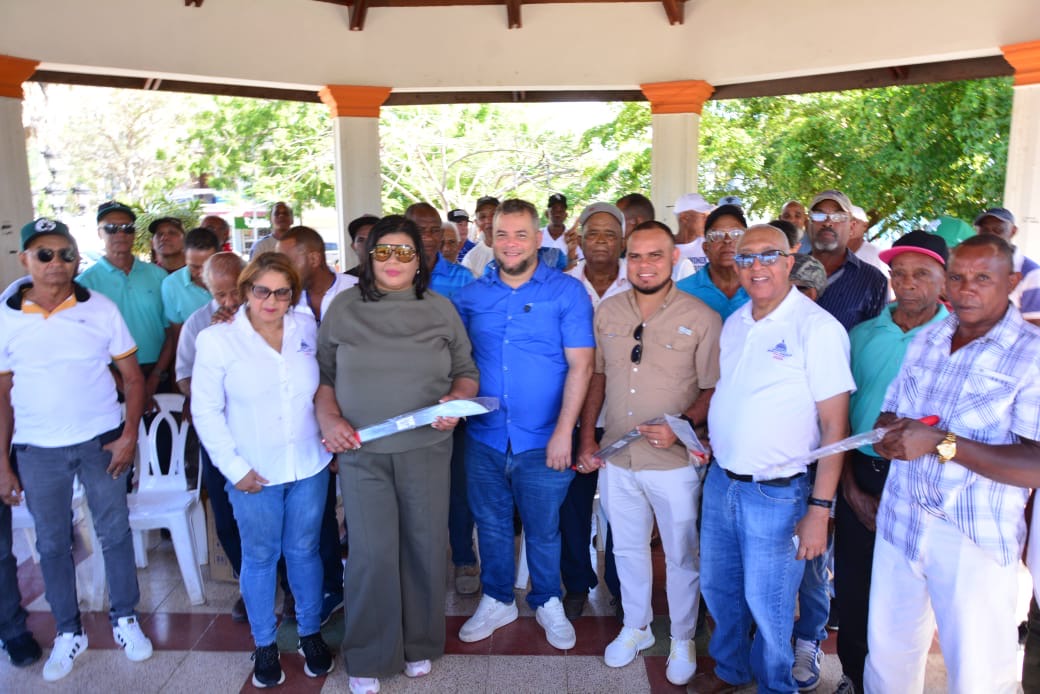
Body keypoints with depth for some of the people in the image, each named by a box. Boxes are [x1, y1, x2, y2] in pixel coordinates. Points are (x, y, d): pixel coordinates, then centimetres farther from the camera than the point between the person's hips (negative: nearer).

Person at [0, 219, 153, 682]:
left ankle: (125, 619, 27)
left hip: (101, 441, -1)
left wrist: (130, 434, -11)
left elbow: (133, 377, 0)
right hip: (37, 450, 1)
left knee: (115, 532, 9)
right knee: (51, 543, 12)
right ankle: (69, 632, 29)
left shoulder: (101, 309, -3)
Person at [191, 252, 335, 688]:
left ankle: (310, 634, 34)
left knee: (304, 551, 15)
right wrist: (235, 468, -10)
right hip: (255, 473, -2)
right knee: (259, 557, 13)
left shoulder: (307, 328, -2)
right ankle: (264, 644, 32)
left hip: (310, 467, 2)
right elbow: (205, 411, -7)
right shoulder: (215, 339, -9)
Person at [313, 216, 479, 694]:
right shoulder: (343, 308, 4)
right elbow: (323, 373, 8)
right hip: (361, 452, -1)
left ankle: (418, 644, 31)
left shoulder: (440, 309, 4)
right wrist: (329, 420, -6)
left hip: (427, 449, 1)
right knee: (372, 552, -1)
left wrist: (456, 400, -12)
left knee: (424, 547, 9)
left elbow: (466, 371, 8)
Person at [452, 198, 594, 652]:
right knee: (491, 524, 16)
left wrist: (563, 432, -14)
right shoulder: (471, 294, 4)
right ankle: (497, 601, 37)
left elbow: (580, 364, -9)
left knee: (543, 529, 12)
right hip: (484, 437, 3)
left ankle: (547, 603, 35)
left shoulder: (567, 292, -6)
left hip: (542, 440, -3)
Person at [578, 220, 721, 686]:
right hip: (616, 459, 4)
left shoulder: (702, 319, -12)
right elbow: (598, 377, 8)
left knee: (682, 556, 14)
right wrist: (586, 438, 4)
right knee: (627, 548, 21)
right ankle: (636, 627, 43)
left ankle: (682, 639, 37)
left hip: (674, 462, -4)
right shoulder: (607, 312, 0)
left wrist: (683, 424, -24)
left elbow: (716, 390, -8)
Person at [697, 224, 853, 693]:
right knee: (719, 588, 20)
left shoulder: (818, 328, -14)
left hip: (777, 494, -6)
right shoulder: (734, 323, 6)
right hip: (720, 481, 6)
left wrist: (819, 510, -16)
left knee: (767, 605, 9)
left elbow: (835, 426, -14)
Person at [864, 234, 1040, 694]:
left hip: (976, 542, -5)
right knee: (886, 655, 17)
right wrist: (891, 433, -9)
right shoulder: (925, 341, 8)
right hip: (899, 523, 5)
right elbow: (887, 417, 14)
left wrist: (941, 443, -24)